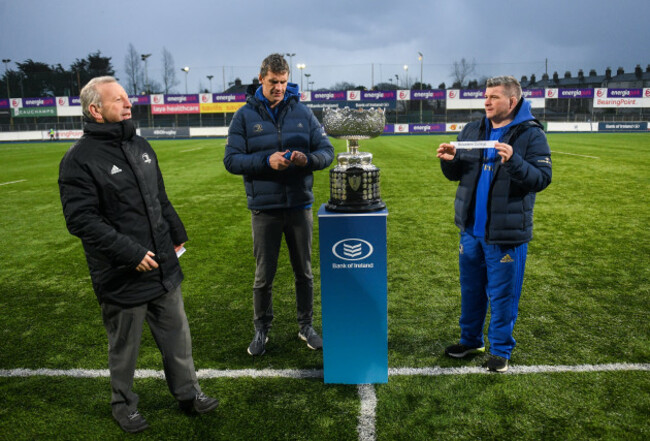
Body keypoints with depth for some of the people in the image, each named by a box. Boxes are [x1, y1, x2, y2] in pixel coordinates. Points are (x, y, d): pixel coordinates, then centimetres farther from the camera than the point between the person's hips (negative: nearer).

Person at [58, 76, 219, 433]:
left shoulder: (140, 146, 9)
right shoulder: (79, 160, -15)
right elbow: (81, 220, -20)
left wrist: (176, 234, 16)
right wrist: (130, 253, -23)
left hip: (163, 267, 7)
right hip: (122, 277, -6)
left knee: (177, 335, 17)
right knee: (124, 346, 13)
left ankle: (188, 393, 35)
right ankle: (123, 404, 36)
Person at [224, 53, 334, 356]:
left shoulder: (302, 112, 4)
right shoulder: (245, 116, 0)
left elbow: (327, 152, 3)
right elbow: (231, 160, -6)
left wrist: (308, 159, -19)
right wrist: (266, 161, -21)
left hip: (300, 206, 2)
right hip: (264, 209, -1)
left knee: (304, 271, 12)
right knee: (264, 275, 9)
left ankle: (306, 326, 31)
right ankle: (261, 329, 28)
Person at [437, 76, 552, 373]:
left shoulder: (531, 134, -7)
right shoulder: (472, 131, 8)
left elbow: (542, 178, -15)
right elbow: (456, 175, 13)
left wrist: (513, 161, -30)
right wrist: (449, 161, -9)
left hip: (506, 233, -5)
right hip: (471, 229, 5)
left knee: (502, 295, 7)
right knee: (471, 289, 17)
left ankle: (501, 350, 25)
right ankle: (470, 341, 35)